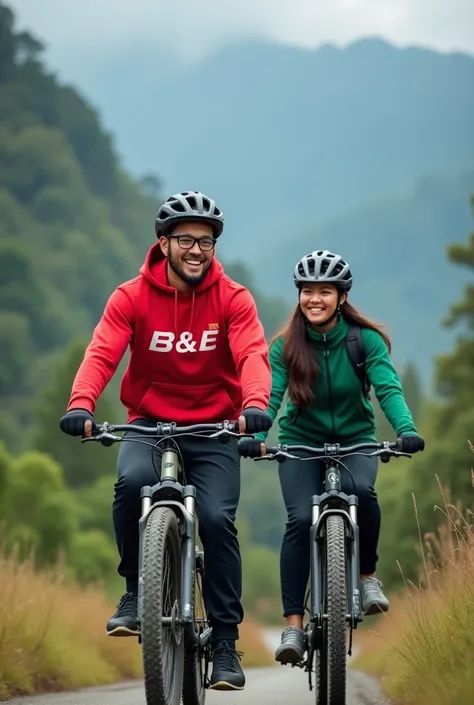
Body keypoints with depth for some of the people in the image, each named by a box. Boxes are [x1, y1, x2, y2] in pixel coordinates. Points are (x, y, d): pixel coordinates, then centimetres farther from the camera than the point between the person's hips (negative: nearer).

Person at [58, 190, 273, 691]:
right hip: (149, 422, 0)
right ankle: (136, 590, -10)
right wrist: (80, 404, -38)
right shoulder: (132, 297, -6)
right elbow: (102, 353, -18)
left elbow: (252, 354, -20)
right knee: (133, 481, -32)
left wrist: (255, 404, -41)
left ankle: (225, 641, -4)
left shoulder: (232, 299, -5)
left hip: (214, 429, 0)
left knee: (217, 519, -18)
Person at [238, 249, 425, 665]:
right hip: (301, 443, 1)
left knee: (361, 490, -33)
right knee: (301, 519, -22)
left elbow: (388, 388, -22)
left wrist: (407, 430, -41)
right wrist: (255, 437, -38)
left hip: (354, 441, 0)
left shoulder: (365, 340, -11)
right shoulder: (285, 346, -9)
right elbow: (270, 395, -18)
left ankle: (368, 575, -7)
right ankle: (293, 627, -19)